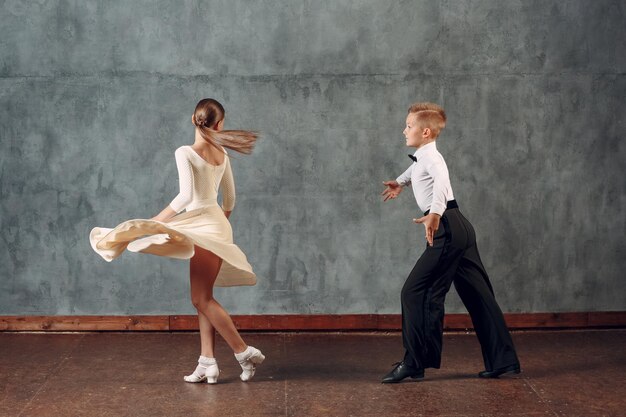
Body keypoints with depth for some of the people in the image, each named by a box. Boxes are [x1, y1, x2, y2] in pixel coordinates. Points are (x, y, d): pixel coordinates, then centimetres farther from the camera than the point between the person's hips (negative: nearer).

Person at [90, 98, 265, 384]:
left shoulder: (185, 153, -13)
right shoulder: (222, 153, 7)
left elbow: (186, 196, -21)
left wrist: (156, 220, -14)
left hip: (203, 226, -7)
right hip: (217, 226, 8)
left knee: (202, 299, -1)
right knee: (204, 298, 11)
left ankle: (245, 352, 1)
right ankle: (207, 362, 11)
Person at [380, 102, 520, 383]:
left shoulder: (431, 157, -12)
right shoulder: (423, 157, 18)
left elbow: (441, 179, -36)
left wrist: (434, 214, -50)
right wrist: (400, 183, 60)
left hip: (447, 229, -11)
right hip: (460, 228, 11)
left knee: (415, 292, -7)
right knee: (478, 296, 11)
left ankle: (414, 363, -2)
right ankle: (503, 361, 16)